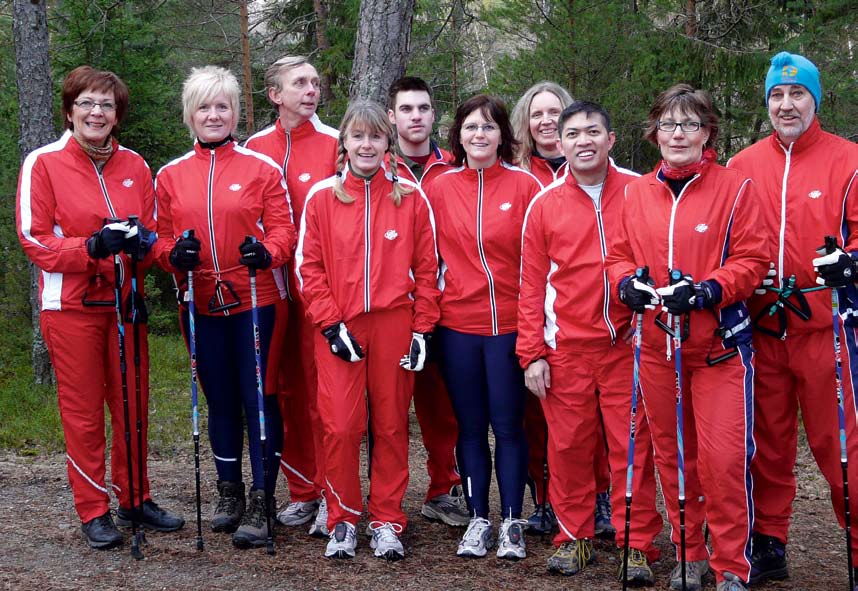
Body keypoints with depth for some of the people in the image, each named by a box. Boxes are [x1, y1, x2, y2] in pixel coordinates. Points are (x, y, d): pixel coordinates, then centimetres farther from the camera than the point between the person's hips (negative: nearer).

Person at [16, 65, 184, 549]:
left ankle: (135, 498, 24)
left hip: (125, 304, 4)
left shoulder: (135, 166, 7)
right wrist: (92, 246, -22)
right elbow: (35, 240, -7)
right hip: (71, 307, -4)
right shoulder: (43, 164, -4)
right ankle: (94, 512, 13)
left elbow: (152, 233, 12)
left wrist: (142, 242, -13)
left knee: (133, 406, 9)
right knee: (83, 412, 3)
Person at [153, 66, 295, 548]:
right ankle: (230, 493, 26)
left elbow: (284, 229, -2)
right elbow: (163, 239, 11)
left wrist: (267, 252, -23)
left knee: (259, 397, -4)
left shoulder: (262, 168, -1)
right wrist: (174, 253, -12)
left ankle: (261, 504, 3)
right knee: (220, 399, 12)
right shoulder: (170, 176, 8)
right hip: (201, 305, 3)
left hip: (257, 301, -3)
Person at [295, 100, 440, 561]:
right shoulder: (321, 197, 3)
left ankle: (386, 522, 17)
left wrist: (422, 329, 0)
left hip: (394, 326, 1)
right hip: (339, 329, 0)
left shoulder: (411, 198, 4)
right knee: (340, 426, -3)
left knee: (391, 426, 6)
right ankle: (343, 521, 12)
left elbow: (426, 268, 5)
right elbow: (308, 266, 2)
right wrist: (330, 323, -7)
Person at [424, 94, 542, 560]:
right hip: (457, 324, 2)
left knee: (508, 426, 3)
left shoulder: (525, 186, -3)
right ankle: (478, 520, 19)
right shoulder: (439, 189, 4)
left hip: (510, 324, -2)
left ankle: (512, 522, 14)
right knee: (470, 427, 10)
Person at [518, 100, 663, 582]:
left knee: (633, 447, -1)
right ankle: (574, 537, 17)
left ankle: (637, 545, 7)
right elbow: (532, 285, 6)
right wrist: (532, 354, 1)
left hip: (627, 344, -1)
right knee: (569, 447, 4)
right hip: (566, 349, 1)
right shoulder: (545, 205, 5)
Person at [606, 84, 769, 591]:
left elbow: (752, 260, -6)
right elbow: (619, 255, 12)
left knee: (724, 458, -7)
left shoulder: (735, 188, -3)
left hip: (720, 346, -4)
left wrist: (706, 290, -21)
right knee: (672, 455, 11)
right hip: (658, 346, 4)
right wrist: (628, 283, -9)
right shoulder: (636, 193, 8)